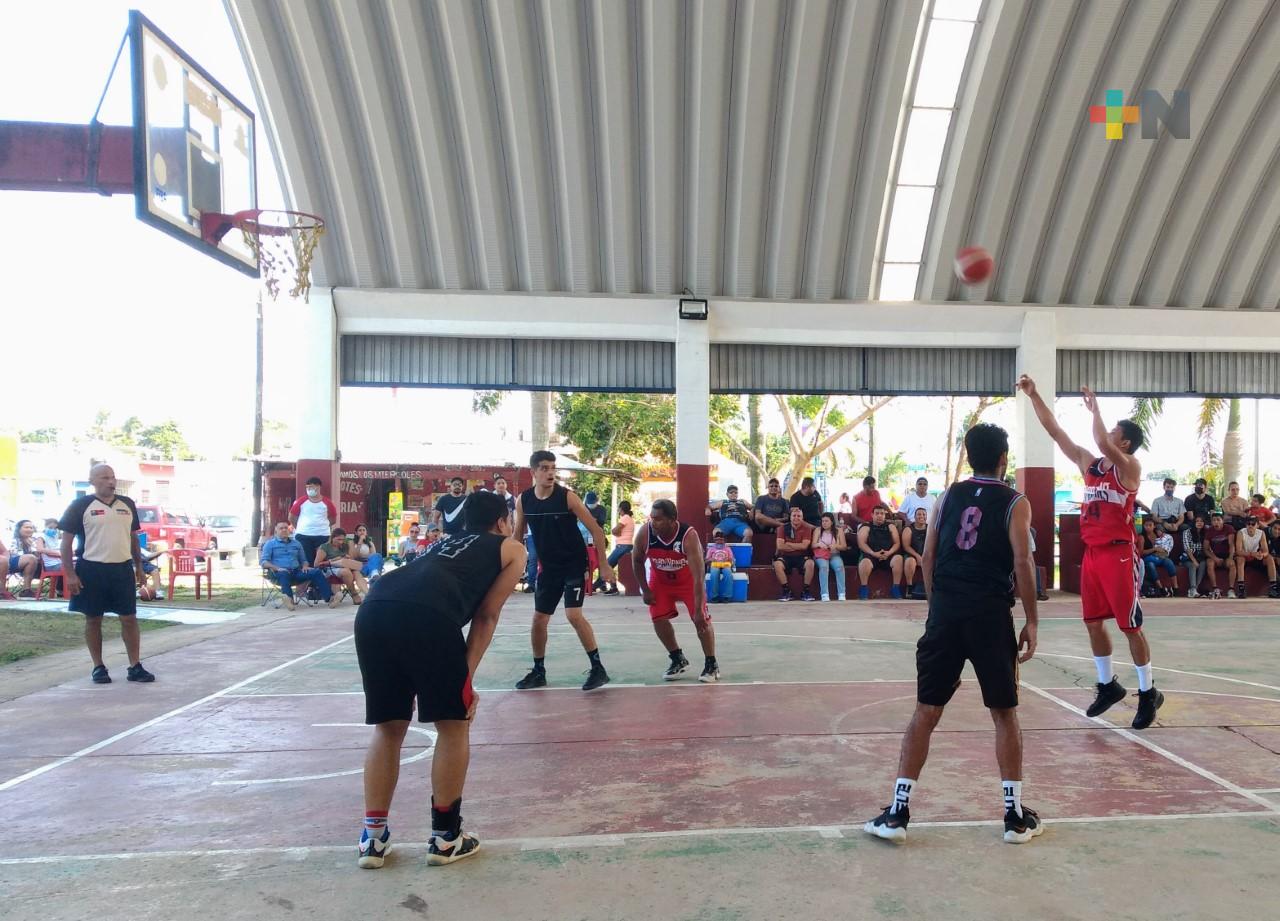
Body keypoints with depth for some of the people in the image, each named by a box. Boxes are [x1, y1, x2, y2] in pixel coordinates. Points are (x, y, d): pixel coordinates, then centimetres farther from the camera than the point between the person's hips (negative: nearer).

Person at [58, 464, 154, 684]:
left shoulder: (127, 504, 10)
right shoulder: (80, 506, -3)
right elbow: (67, 541, -4)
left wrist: (138, 566, 14)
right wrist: (70, 574, -10)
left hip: (122, 569, 3)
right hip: (92, 569, -3)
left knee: (129, 618, 2)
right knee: (93, 619, 6)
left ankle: (135, 666, 8)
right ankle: (98, 667, 18)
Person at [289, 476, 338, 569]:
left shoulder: (327, 502, 2)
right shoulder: (301, 501, 1)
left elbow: (333, 519, 13)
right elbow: (291, 517, 9)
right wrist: (300, 527, 10)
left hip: (322, 536, 0)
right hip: (303, 536, 0)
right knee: (306, 560, 2)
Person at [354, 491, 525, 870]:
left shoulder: (444, 542, 41)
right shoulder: (511, 548, 26)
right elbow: (486, 616, 15)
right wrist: (466, 676, 11)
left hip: (374, 608, 6)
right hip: (427, 614, -6)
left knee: (387, 727, 22)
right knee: (454, 724, 14)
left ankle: (373, 836, 25)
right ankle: (445, 837, 21)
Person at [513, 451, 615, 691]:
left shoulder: (567, 496, -15)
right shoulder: (523, 500, -3)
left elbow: (595, 530, -12)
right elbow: (517, 535, 11)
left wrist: (603, 563, -15)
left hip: (575, 564, -5)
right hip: (548, 566, 5)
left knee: (573, 614, -18)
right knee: (539, 619, 6)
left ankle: (598, 669, -6)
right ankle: (538, 672, 23)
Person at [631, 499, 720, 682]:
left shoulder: (689, 536, -38)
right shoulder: (644, 532, -28)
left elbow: (698, 576, -38)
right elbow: (637, 561, -6)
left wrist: (698, 610, -40)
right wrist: (645, 590, -7)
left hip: (687, 579, -3)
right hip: (660, 579, 3)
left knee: (701, 619, -8)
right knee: (658, 618, -3)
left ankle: (711, 664, 12)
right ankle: (678, 660, 18)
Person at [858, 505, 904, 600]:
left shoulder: (890, 527, 20)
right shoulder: (866, 528, 13)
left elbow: (897, 543, 11)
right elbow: (861, 544, 0)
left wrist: (889, 553, -9)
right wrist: (873, 553, -15)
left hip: (888, 555, 2)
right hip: (871, 555, -2)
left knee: (898, 558, -30)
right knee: (865, 562, -36)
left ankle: (896, 588, -19)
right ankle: (864, 588, -19)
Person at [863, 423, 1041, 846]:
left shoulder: (948, 496, 11)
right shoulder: (1015, 503, 1)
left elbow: (928, 558, 8)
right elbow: (1022, 563, -8)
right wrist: (1031, 622, -1)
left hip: (945, 613, 3)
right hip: (991, 615, -2)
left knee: (925, 712, 7)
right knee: (1005, 715, 13)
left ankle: (897, 814, 7)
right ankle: (1015, 816, 20)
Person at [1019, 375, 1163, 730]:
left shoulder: (1130, 467, -9)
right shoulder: (1089, 463, 10)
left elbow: (1102, 443, -30)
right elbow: (1055, 431, 7)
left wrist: (1094, 407, -19)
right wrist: (1033, 396, 1)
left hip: (1119, 555, -7)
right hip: (1092, 553, 7)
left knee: (1130, 627, 1)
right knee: (1093, 623, 12)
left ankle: (1148, 693, 15)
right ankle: (1108, 685, 27)